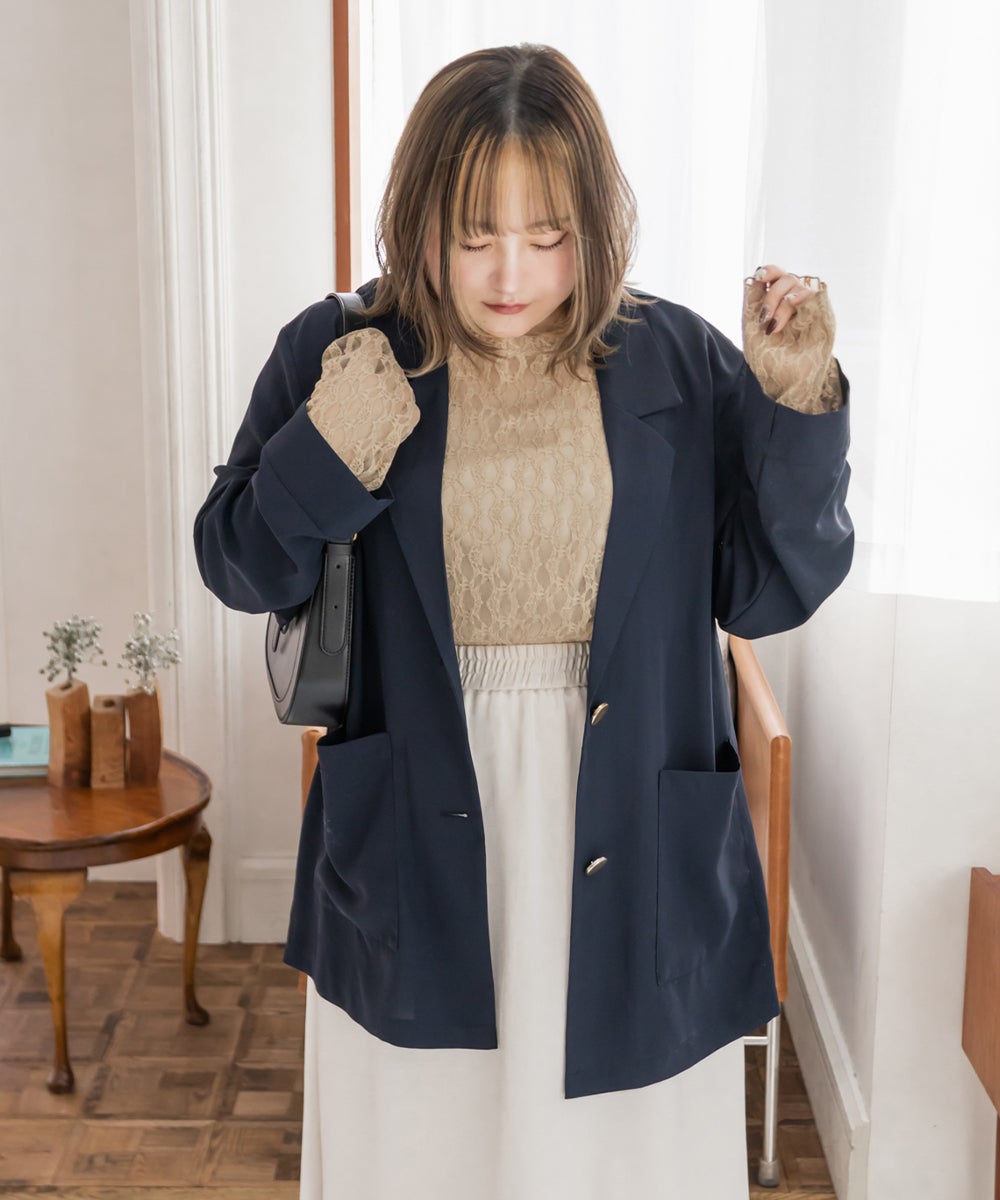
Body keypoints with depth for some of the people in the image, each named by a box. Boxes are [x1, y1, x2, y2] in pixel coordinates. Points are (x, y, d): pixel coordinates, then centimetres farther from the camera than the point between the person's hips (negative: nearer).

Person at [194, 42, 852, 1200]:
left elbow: (772, 590, -2)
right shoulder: (337, 354, -3)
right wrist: (326, 457, -16)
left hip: (632, 849, 1)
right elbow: (236, 568, 2)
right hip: (415, 852, 0)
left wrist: (797, 400, -14)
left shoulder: (680, 362, -3)